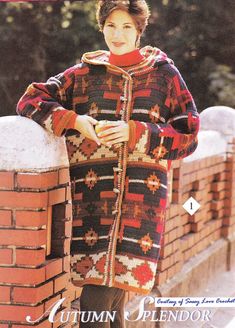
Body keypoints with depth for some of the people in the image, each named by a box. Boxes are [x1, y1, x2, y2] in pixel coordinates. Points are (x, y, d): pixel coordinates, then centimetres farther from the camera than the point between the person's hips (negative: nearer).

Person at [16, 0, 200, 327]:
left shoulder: (164, 75, 10)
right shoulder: (85, 74, 13)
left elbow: (188, 137, 6)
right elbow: (30, 100, 11)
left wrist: (135, 133, -9)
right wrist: (74, 120, -6)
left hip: (141, 194, -1)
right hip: (93, 190, 1)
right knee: (103, 297, -8)